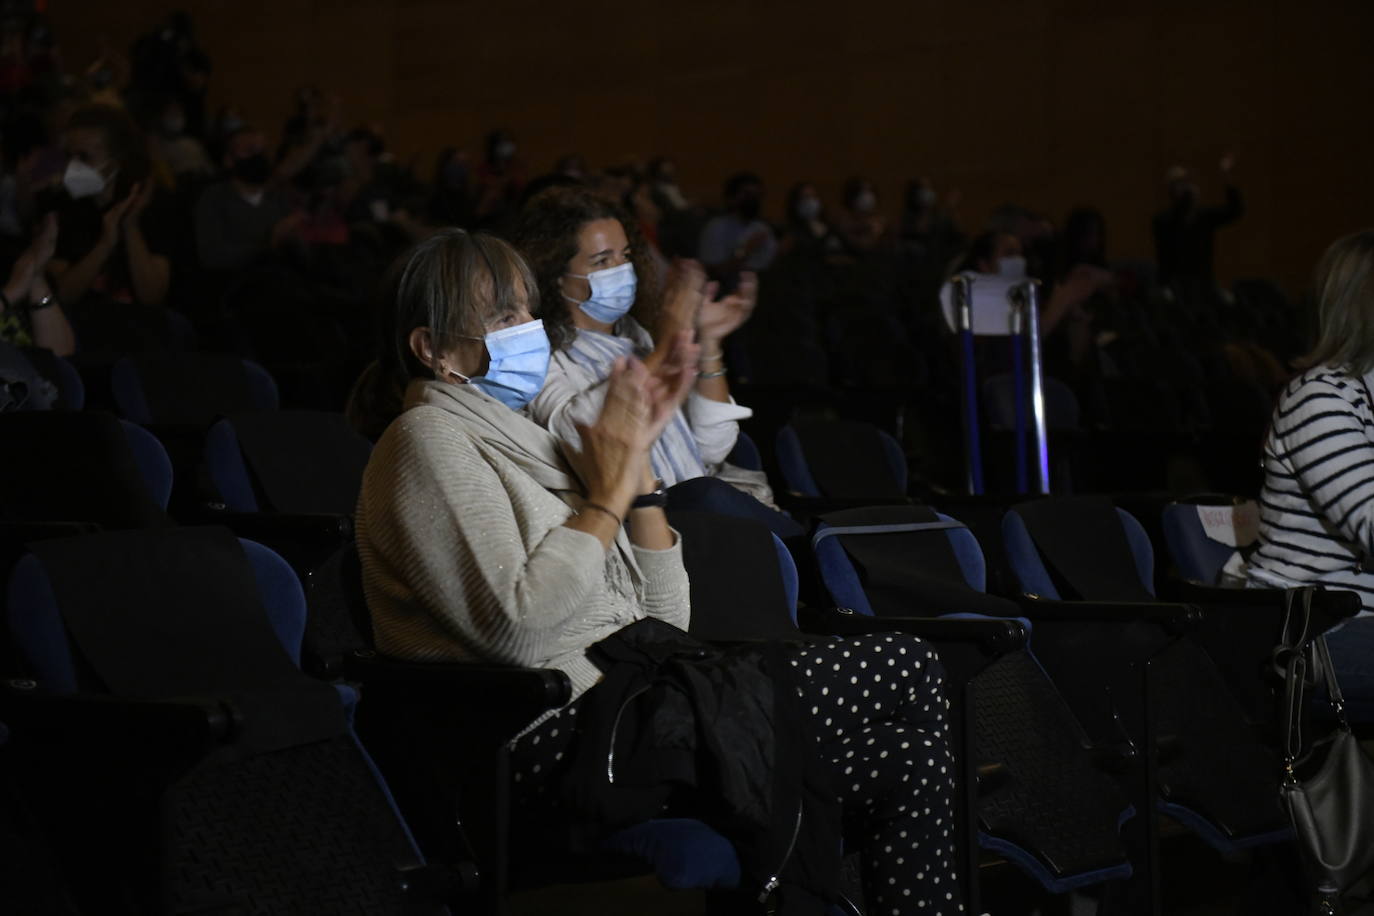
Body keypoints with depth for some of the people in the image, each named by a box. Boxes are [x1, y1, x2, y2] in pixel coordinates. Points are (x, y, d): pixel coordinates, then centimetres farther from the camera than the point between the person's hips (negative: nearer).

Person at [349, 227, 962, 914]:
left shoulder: (518, 438, 21)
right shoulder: (428, 440, -4)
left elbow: (664, 617, 14)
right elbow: (516, 627, -19)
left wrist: (638, 461, 6)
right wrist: (609, 490, -8)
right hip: (550, 740, -9)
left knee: (904, 671, -5)